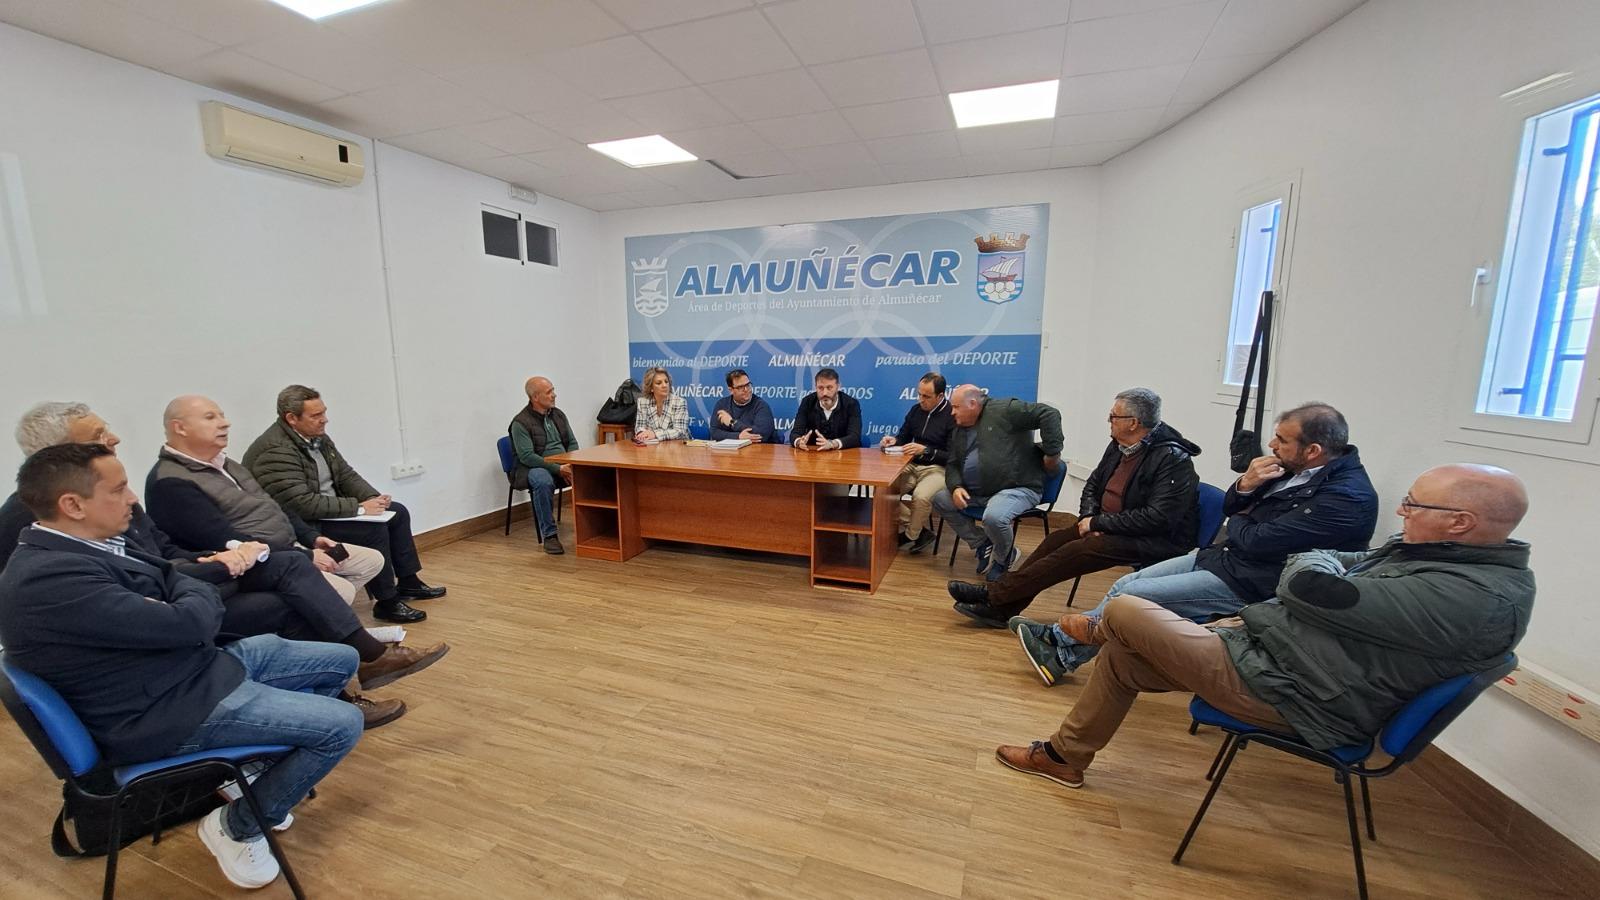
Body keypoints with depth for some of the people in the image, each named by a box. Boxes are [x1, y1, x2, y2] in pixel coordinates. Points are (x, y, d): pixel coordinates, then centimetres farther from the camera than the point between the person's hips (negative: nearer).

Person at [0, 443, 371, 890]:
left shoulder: (81, 547, 4)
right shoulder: (48, 579, -27)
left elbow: (176, 578, 10)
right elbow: (188, 622, -28)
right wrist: (197, 597, -5)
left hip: (199, 660, 10)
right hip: (164, 710, -9)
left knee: (343, 660, 12)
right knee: (342, 724, -15)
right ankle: (237, 827, 9)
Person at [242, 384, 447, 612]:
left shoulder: (317, 437, 4)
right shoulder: (275, 451, -24)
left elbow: (345, 474, 9)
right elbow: (302, 504, -30)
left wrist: (373, 498, -9)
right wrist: (359, 508, -25)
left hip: (329, 508, 10)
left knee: (397, 512, 4)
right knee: (373, 528, -25)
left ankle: (408, 583, 12)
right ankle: (387, 601, -11)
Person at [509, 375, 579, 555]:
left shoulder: (558, 414, 10)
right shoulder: (520, 423, -9)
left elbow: (572, 443, 12)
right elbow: (526, 457, -18)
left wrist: (571, 464, -9)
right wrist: (558, 469, -25)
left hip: (564, 464, 5)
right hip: (534, 467, -5)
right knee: (543, 482, -40)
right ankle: (549, 535, -27)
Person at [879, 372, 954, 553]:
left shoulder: (952, 416, -12)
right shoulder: (916, 410, 7)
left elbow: (952, 456, -15)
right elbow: (904, 437, 21)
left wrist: (925, 450, -24)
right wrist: (894, 440, -3)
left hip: (938, 468, -6)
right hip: (913, 465, 7)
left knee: (921, 496, -34)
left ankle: (912, 534, -2)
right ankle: (917, 528, 0)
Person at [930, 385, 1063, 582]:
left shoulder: (1004, 410, -11)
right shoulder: (960, 430, 14)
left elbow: (1049, 414, -17)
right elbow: (952, 464, 15)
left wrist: (1052, 453, -16)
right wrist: (956, 487, -6)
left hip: (1018, 489, -8)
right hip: (976, 492, 9)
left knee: (994, 517, -35)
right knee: (940, 500, 2)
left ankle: (1005, 558, 1)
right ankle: (983, 545, 9)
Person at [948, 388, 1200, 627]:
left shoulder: (1173, 459, -18)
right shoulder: (1119, 446, 8)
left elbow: (1158, 518, -25)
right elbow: (1093, 485, 17)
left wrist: (1098, 523, -20)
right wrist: (1089, 518, -4)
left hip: (1156, 541, -8)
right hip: (1113, 526, 8)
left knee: (1075, 551, -26)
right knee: (1057, 538, -12)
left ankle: (993, 595, -22)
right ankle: (1001, 607, -16)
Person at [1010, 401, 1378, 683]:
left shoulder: (1349, 497, -21)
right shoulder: (1292, 469, 5)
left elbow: (1256, 542, -23)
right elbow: (1229, 508, 12)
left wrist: (1239, 522, -1)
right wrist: (1245, 486, -10)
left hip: (1249, 583, -9)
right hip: (1222, 556, 9)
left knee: (1132, 596, -13)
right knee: (1127, 583, 2)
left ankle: (1063, 655, 4)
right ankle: (1059, 638, 10)